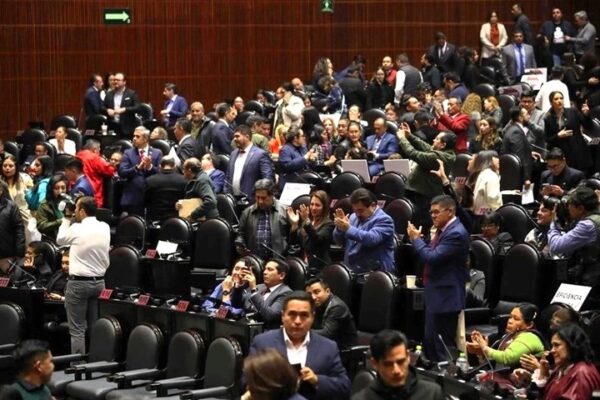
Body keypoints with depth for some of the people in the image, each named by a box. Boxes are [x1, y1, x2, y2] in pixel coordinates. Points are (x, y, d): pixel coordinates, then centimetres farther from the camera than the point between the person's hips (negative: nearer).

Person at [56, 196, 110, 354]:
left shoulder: (76, 229, -13)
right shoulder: (105, 228, 2)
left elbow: (60, 240, 5)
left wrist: (66, 220, 13)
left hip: (79, 282, -6)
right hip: (99, 281, 6)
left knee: (77, 329, -3)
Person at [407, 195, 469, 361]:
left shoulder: (456, 233, -19)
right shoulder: (443, 229, 12)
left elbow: (433, 257, -24)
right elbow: (429, 254, 18)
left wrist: (416, 238, -12)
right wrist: (416, 239, 4)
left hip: (445, 297, -10)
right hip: (434, 295, 10)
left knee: (443, 346, -6)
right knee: (429, 341, 15)